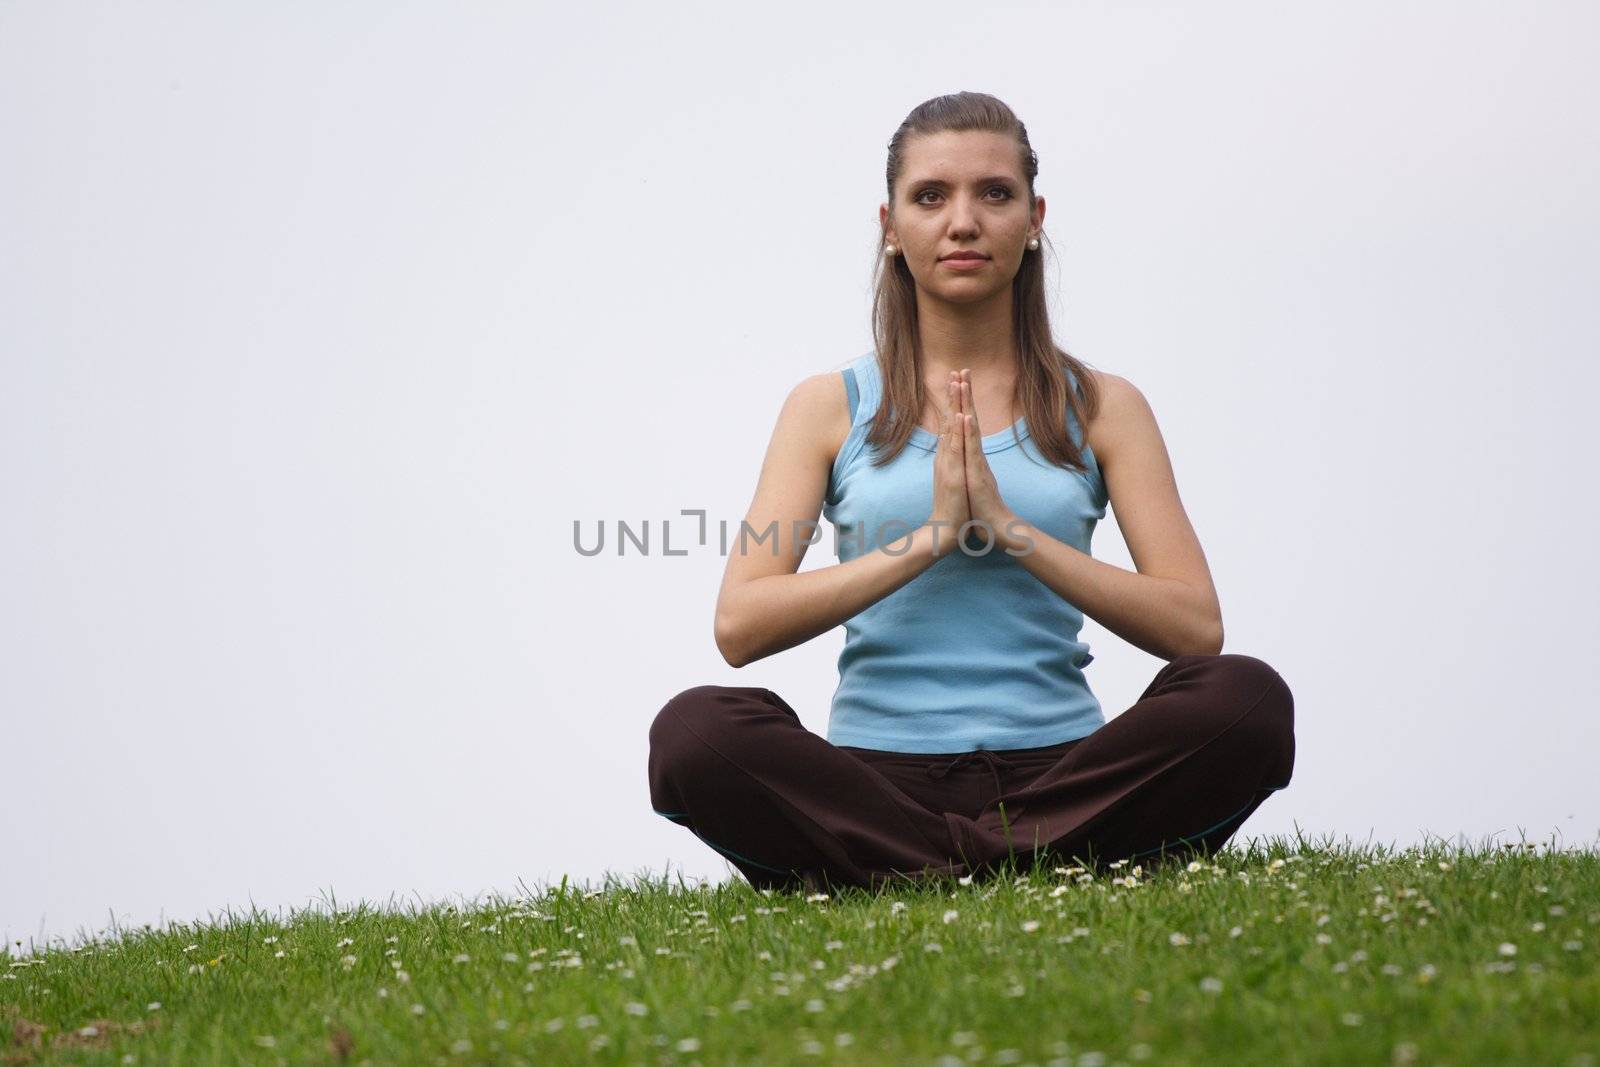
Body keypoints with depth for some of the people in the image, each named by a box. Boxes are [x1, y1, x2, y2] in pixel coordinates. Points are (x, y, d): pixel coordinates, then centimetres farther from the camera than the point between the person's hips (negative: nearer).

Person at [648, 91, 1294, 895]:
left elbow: (1195, 626, 0)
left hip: (1056, 767, 1)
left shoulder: (1100, 408, 12)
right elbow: (739, 625, -2)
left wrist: (1010, 529, -9)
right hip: (882, 770, 0)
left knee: (1246, 696, -29)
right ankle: (1048, 873, -24)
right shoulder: (831, 407, 11)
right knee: (695, 731, -31)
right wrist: (930, 536, -10)